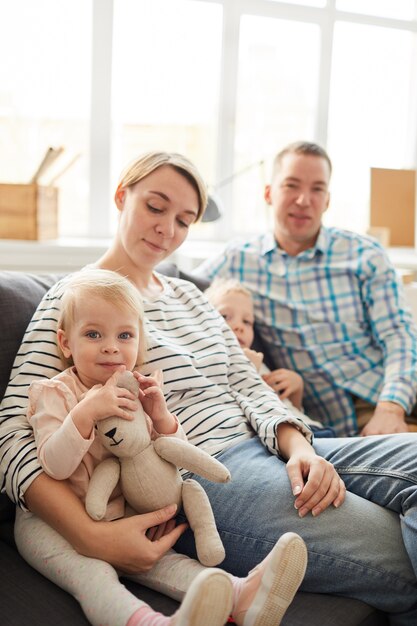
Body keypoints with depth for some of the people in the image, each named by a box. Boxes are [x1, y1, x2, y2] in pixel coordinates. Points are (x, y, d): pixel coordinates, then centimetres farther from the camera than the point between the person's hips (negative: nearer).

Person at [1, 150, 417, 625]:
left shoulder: (189, 295, 21)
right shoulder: (74, 299, -1)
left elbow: (246, 384, 14)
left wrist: (299, 447, -8)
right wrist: (93, 537, -24)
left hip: (265, 448, 8)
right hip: (196, 479, -8)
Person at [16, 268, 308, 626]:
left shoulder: (137, 393, 5)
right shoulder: (53, 392, -9)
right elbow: (55, 467, -22)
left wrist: (161, 418, -17)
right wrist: (86, 413, -36)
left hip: (117, 519, 5)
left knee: (158, 558, -18)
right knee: (90, 572, -32)